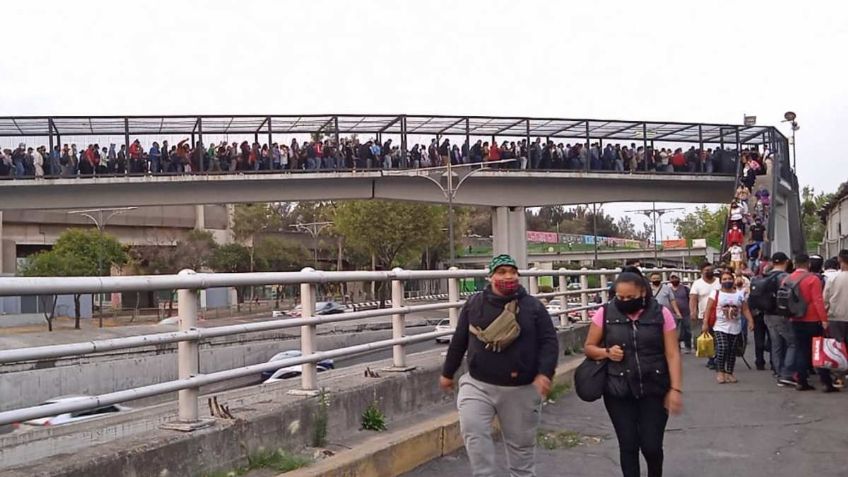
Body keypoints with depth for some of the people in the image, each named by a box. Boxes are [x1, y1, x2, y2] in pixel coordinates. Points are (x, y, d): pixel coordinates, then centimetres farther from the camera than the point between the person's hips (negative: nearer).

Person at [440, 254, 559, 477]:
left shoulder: (533, 306, -2)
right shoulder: (474, 304, 1)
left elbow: (549, 341, -3)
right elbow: (458, 341, 10)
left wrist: (544, 373, -17)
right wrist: (448, 373, 16)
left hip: (521, 389, 0)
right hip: (478, 385, 1)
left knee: (521, 441, 12)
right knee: (473, 430, -19)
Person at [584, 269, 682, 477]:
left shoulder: (661, 314, -4)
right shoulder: (605, 314, -3)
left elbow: (672, 354, -3)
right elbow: (589, 348, 6)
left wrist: (675, 389, -10)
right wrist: (606, 352, -14)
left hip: (654, 391, 0)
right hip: (618, 393, 1)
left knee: (651, 446, 1)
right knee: (628, 446, 3)